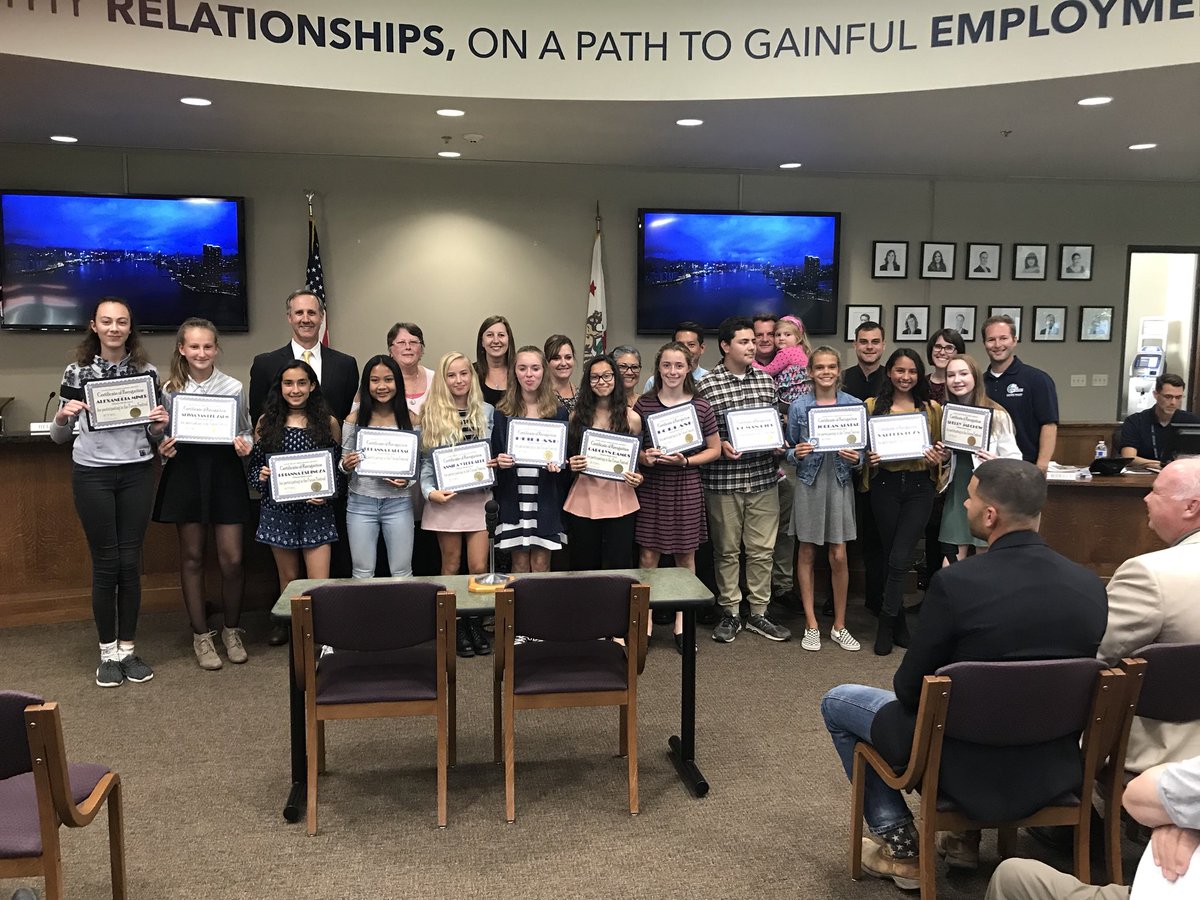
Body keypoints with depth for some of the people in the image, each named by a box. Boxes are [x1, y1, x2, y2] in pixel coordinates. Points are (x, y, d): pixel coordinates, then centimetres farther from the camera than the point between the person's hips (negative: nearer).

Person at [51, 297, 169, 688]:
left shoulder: (147, 371, 4)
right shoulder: (76, 372, 1)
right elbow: (58, 437, 5)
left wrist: (159, 427, -11)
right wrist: (63, 416, -16)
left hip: (137, 473, 1)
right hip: (92, 474, -1)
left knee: (130, 563, 5)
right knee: (105, 563, 3)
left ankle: (128, 649, 18)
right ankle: (108, 653, 16)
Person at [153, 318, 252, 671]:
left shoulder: (234, 387, 0)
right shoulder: (170, 390, 2)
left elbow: (246, 433, 8)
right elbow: (162, 436, 9)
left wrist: (245, 445, -13)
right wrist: (162, 449, -12)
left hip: (225, 471, -1)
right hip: (185, 472, 1)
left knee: (232, 559, 0)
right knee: (192, 557, 9)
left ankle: (231, 630, 23)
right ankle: (201, 635, 23)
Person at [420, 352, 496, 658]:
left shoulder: (487, 411, 6)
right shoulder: (432, 415, 2)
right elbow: (426, 460, 1)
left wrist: (496, 463, -7)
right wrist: (430, 491, -11)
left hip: (479, 498, 1)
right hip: (446, 499, -1)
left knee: (479, 567, -1)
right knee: (451, 567, 7)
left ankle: (476, 623, 16)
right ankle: (457, 625, 19)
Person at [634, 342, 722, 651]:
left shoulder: (701, 406, -1)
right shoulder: (643, 404, 0)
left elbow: (714, 449, 5)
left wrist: (685, 461, -11)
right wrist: (644, 457, -14)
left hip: (686, 487, 0)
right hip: (651, 486, 0)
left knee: (686, 556, 8)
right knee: (648, 556, 2)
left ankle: (681, 624, 21)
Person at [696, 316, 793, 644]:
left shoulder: (766, 379, 8)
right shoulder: (706, 386, -6)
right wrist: (721, 446, -19)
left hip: (763, 478, 4)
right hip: (723, 480, -3)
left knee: (762, 549, 8)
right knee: (727, 550, 8)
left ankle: (758, 613, 21)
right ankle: (730, 613, 21)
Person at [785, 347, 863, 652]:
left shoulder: (855, 405, 1)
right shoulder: (798, 406, 0)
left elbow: (863, 450, 7)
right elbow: (790, 450, 6)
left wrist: (856, 459, -14)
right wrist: (797, 454, -16)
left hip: (840, 482, 0)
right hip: (809, 483, 0)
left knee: (839, 556, 1)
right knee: (806, 553, 6)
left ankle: (839, 626, 17)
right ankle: (811, 625, 18)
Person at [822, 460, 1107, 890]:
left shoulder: (954, 583, -25)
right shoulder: (1090, 585, -10)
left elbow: (910, 689, -14)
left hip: (971, 769, -5)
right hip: (1058, 768, 5)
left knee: (837, 702, 16)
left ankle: (902, 849, 20)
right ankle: (966, 834, 37)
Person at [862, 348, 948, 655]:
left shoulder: (932, 408, 5)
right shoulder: (873, 406, 4)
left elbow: (940, 448, 13)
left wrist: (938, 459, -9)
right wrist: (867, 457, -12)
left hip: (919, 486, -1)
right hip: (885, 485, 1)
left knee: (900, 558, -7)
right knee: (889, 556, 9)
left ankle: (887, 624, 6)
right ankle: (899, 622, 25)